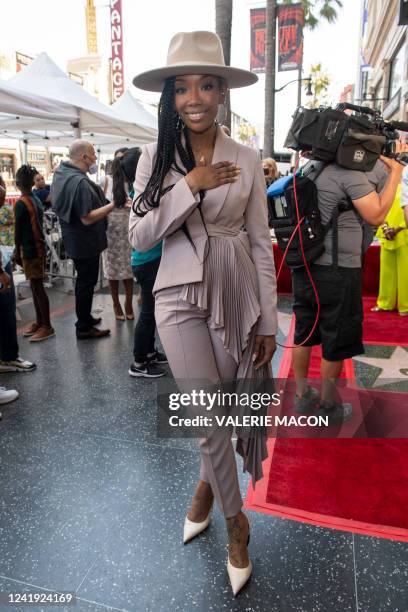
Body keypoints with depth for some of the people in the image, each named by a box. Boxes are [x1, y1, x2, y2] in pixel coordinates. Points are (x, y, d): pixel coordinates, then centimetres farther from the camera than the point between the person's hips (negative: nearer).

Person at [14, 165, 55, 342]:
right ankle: (39, 322, 23)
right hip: (37, 247, 8)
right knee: (36, 286, 14)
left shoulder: (20, 203, -15)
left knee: (37, 287, -4)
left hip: (30, 249, -8)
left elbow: (18, 231, -13)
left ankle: (47, 327, 1)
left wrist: (17, 251, -2)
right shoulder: (37, 200, 9)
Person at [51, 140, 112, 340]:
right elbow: (87, 218, -28)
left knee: (84, 280, 20)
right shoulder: (80, 182, -25)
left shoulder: (61, 172, 6)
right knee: (86, 282, 0)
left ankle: (85, 317, 33)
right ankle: (84, 328, 10)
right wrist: (114, 204, -28)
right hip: (85, 241, -10)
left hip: (74, 239, 10)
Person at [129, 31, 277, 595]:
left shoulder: (246, 160, 1)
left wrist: (268, 323, -1)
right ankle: (235, 520, 26)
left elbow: (261, 244, 2)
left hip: (237, 295, 1)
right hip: (181, 297, -1)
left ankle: (207, 482, 46)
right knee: (210, 420, -3)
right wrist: (190, 186, -15)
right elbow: (140, 236, -5)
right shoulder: (156, 156, 2)